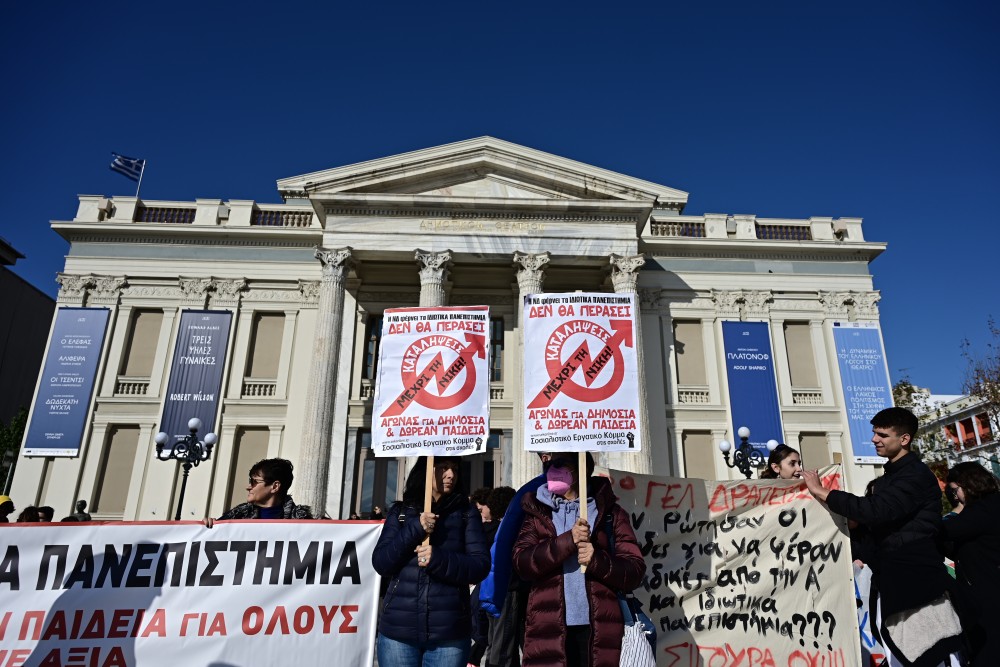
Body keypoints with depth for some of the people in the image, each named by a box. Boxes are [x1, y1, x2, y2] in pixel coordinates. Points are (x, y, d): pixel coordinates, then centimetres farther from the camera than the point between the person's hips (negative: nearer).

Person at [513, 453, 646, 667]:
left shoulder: (610, 512, 6)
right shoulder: (537, 513, 9)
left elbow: (635, 571, 1)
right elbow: (522, 562, -5)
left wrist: (597, 560, -17)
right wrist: (567, 541, -17)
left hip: (598, 629, 0)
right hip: (548, 629, 1)